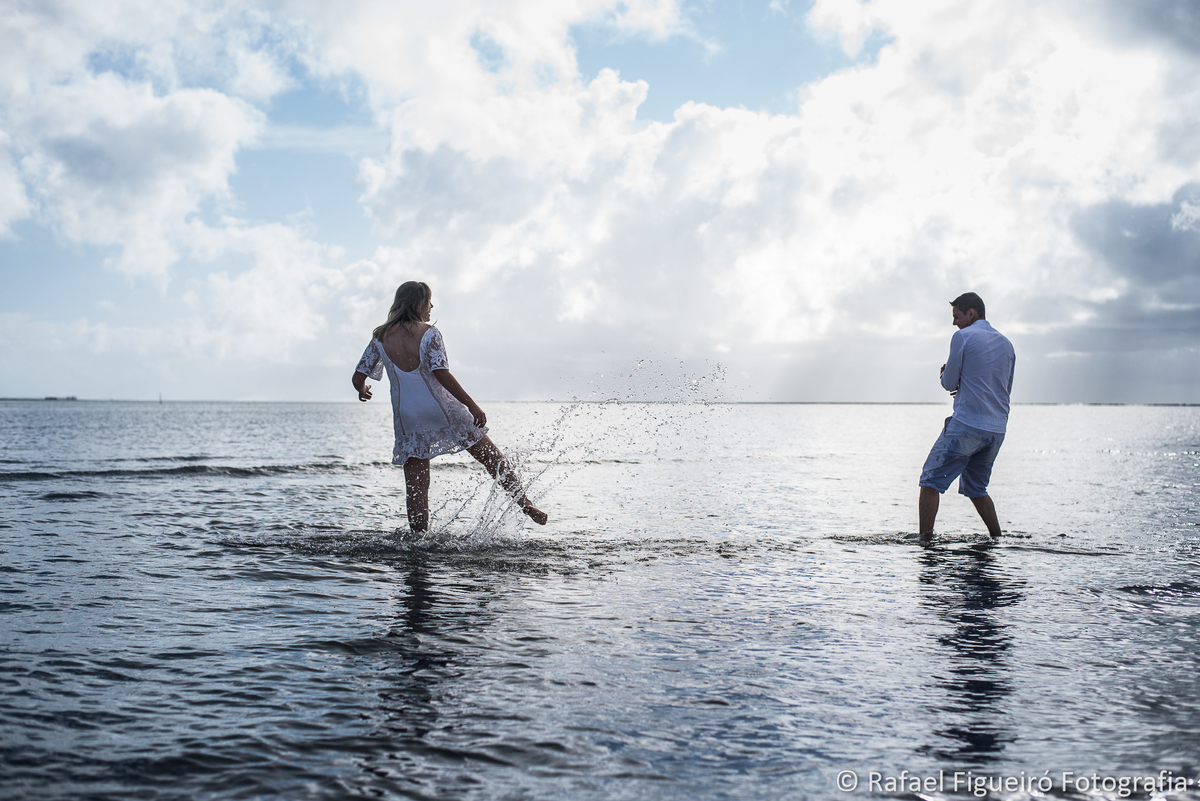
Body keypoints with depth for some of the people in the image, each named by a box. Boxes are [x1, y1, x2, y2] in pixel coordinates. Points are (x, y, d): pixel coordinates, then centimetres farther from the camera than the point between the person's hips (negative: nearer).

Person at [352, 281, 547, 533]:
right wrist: (472, 406, -21)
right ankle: (525, 505, 14)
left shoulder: (380, 338, 2)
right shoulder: (428, 333, -10)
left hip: (408, 420, 3)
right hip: (443, 411, -3)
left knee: (415, 488, 7)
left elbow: (358, 377, 3)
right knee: (491, 456, 12)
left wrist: (363, 391, 27)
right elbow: (441, 374, -21)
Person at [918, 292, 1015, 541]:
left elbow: (949, 383, -2)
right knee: (975, 488, 20)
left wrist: (946, 375, 20)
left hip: (967, 426, -7)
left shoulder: (963, 337, -5)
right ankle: (998, 540, 16)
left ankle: (925, 540, -11)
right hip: (997, 429, 7)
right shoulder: (1006, 343, 16)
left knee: (931, 481, -3)